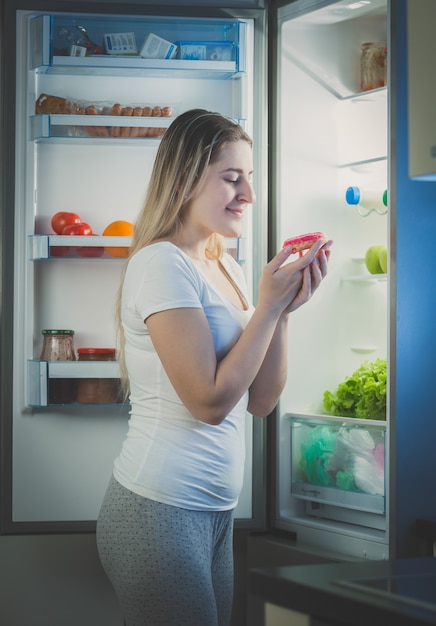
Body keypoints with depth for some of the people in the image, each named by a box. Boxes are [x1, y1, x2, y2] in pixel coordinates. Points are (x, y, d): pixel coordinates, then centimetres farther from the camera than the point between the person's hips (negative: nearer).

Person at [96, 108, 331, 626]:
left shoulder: (225, 268, 13)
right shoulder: (162, 264, -13)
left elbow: (260, 401, 10)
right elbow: (210, 401, -19)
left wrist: (285, 308, -1)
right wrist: (269, 306, -14)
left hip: (213, 512, 8)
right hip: (161, 512, -8)